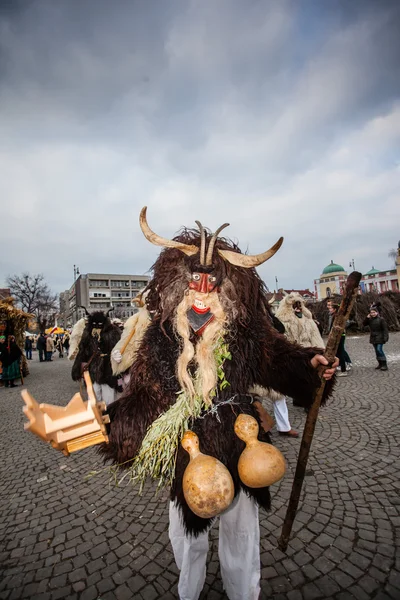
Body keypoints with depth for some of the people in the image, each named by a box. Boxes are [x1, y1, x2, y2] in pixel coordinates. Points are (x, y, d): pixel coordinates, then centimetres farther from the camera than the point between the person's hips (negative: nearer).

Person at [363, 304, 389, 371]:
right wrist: (367, 318, -11)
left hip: (380, 337, -6)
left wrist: (385, 337, -16)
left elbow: (385, 329, -10)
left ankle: (384, 365, -8)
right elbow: (364, 324, 1)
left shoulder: (381, 319, -9)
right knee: (376, 351, 11)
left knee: (379, 350, -15)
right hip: (373, 338, 6)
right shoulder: (370, 319, 7)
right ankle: (380, 364, 20)